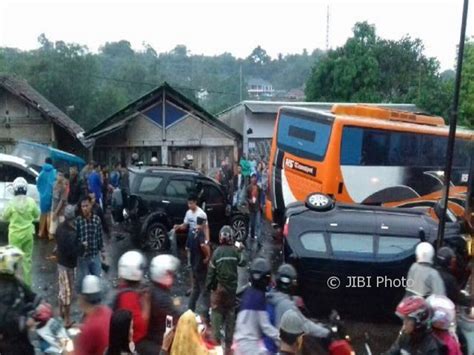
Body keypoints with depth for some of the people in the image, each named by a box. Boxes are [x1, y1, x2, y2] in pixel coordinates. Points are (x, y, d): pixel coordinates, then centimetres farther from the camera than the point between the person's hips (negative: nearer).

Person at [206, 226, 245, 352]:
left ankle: (216, 338, 9)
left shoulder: (216, 252, -12)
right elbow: (242, 262, 6)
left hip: (219, 287, -2)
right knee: (230, 313, 13)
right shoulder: (235, 251, -10)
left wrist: (208, 285, 5)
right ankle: (228, 341, 20)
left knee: (217, 312, 9)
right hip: (232, 287, 2)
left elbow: (211, 271, -7)